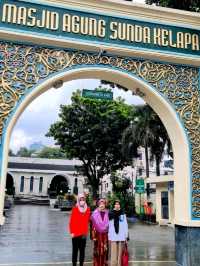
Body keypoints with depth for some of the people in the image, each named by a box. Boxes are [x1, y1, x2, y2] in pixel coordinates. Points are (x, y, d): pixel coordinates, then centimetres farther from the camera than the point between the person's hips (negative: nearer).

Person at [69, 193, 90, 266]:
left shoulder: (88, 209, 4)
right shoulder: (75, 209, -5)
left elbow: (87, 221, 7)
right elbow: (71, 221, -4)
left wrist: (85, 232, 1)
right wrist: (72, 232, -8)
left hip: (83, 234, 3)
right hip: (75, 234, -3)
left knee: (82, 250, 8)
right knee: (75, 250, 5)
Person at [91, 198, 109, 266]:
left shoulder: (107, 213, 2)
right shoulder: (95, 213, -5)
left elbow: (109, 224, 8)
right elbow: (93, 225, -5)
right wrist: (93, 236, -9)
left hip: (105, 234, 2)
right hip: (98, 234, -2)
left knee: (105, 250, 7)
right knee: (98, 251, 2)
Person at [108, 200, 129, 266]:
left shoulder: (123, 214, 2)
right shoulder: (110, 214, 0)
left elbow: (125, 225, 4)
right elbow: (108, 226, 3)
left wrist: (126, 236, 3)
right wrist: (109, 236, 1)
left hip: (121, 236, 1)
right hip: (113, 237, -1)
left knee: (120, 254, 7)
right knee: (114, 253, -3)